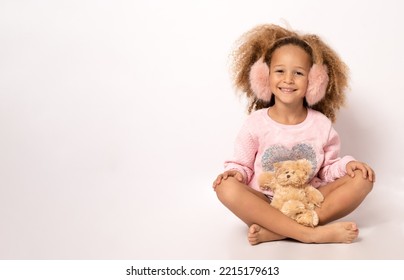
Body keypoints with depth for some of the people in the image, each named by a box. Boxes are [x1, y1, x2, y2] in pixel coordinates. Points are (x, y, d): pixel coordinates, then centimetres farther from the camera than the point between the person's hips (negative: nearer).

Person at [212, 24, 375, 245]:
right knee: (227, 187, -31)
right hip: (265, 204, -2)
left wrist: (347, 165, -13)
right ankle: (311, 234, -36)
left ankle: (274, 231, -31)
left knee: (362, 179, -18)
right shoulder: (256, 123, -4)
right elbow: (242, 165, 3)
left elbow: (328, 169, 8)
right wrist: (235, 172, -20)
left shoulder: (321, 124, 1)